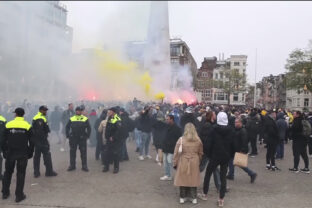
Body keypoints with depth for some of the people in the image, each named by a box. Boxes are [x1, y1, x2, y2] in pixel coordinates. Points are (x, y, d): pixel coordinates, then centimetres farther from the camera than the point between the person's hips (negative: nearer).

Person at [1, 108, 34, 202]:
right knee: (20, 173, 5)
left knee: (8, 172, 19)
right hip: (22, 154, -2)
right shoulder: (27, 126, -6)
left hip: (10, 153, 2)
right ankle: (19, 195, 8)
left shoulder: (8, 125, -2)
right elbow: (31, 142, -3)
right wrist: (30, 153, 7)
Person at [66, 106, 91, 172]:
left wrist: (88, 136, -5)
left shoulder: (85, 119, 2)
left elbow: (89, 128, 3)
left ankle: (84, 166, 12)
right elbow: (67, 127, 10)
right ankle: (72, 165, 21)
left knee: (83, 152, 3)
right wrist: (68, 135, 2)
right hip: (73, 138, 2)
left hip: (82, 138, -1)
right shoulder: (71, 119, 6)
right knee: (72, 152, 9)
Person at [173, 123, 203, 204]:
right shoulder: (198, 141, -3)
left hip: (183, 163, -2)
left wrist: (175, 163, 4)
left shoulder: (181, 140, -11)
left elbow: (176, 153, -6)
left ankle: (182, 197, 20)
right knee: (193, 179, 12)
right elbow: (200, 153, 9)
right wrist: (198, 162, 22)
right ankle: (194, 198, 20)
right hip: (194, 163, 2)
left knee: (183, 179, 10)